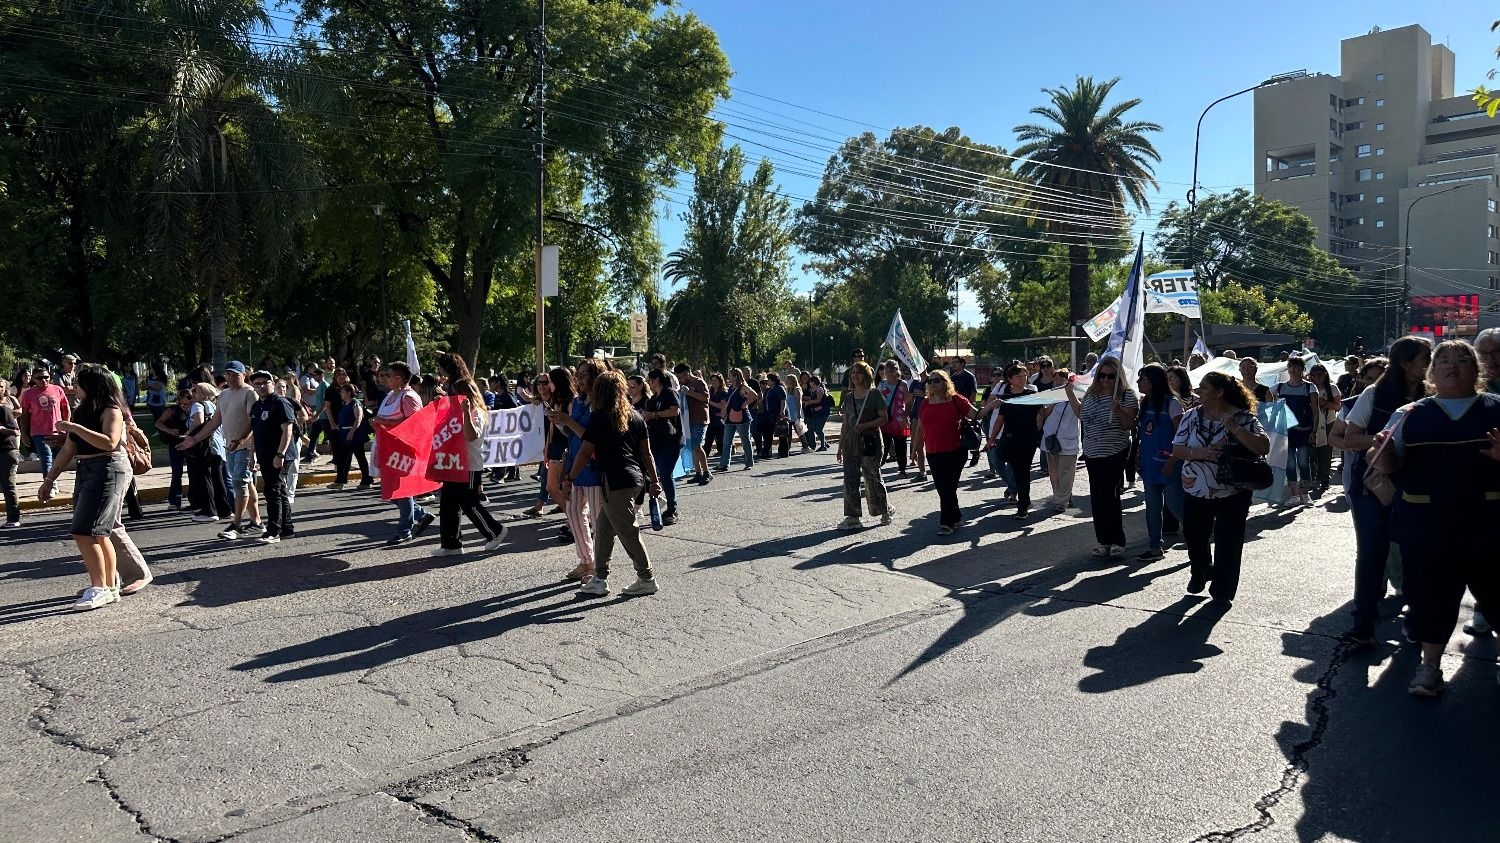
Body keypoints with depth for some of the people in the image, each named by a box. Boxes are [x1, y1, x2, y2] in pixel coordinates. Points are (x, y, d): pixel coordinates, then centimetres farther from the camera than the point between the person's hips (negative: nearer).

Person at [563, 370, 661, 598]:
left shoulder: (599, 417, -7)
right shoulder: (635, 416, 12)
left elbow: (585, 453, -8)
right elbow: (647, 452, 12)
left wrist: (569, 479, 0)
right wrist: (654, 480, 16)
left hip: (617, 481, -8)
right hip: (636, 478, 8)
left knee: (628, 532, 1)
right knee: (605, 528, 15)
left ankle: (646, 579, 8)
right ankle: (599, 579, 19)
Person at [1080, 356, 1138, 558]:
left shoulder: (1127, 394, -6)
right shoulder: (1091, 393, 9)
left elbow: (1130, 424, -10)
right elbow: (1082, 416, 20)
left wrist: (1118, 410, -26)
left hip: (1114, 452, -6)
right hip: (1092, 452, 6)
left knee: (1109, 496, -8)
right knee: (1097, 497, 7)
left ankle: (1117, 542, 3)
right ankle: (1103, 541, 16)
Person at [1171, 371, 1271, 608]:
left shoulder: (1244, 418, -11)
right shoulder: (1191, 416, -1)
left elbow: (1264, 447, -20)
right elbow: (1176, 449, -4)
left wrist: (1235, 428, -28)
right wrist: (1199, 453, -23)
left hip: (1233, 495, -3)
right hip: (1196, 492, 3)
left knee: (1228, 544, 3)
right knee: (1194, 538, 16)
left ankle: (1223, 592, 21)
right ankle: (1200, 572, 45)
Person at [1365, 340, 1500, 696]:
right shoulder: (1409, 415, 7)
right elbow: (1387, 464, 5)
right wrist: (1381, 453, -19)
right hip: (1426, 524, 0)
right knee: (1431, 590, 6)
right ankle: (1430, 664, 20)